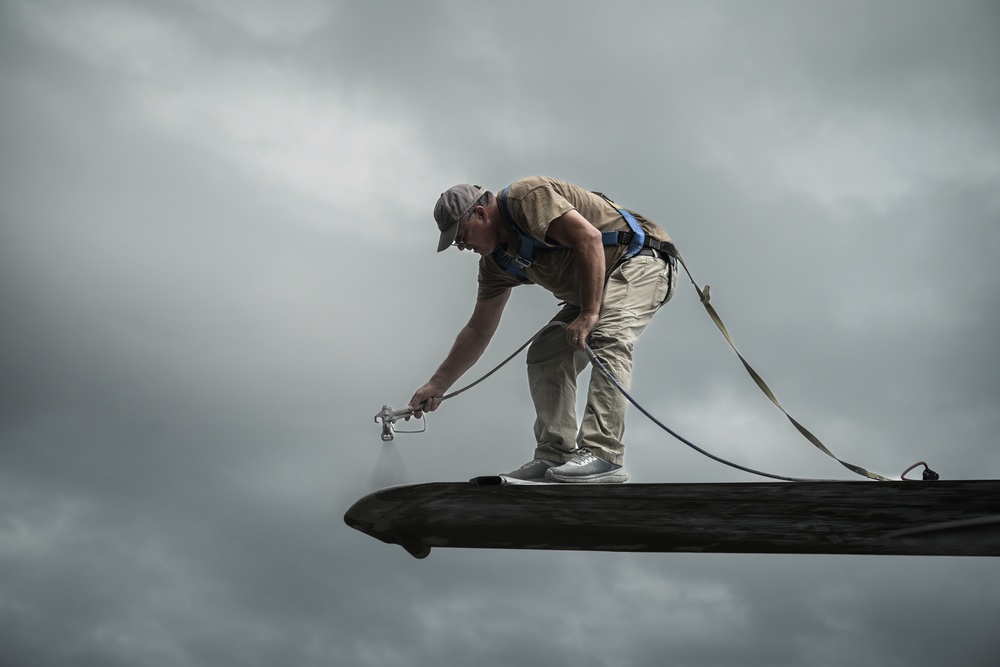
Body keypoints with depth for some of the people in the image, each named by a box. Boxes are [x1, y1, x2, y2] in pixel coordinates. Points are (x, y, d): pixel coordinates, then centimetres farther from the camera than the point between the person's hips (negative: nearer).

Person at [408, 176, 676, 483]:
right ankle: (555, 456, 1)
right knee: (544, 354, 2)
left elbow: (589, 238, -31)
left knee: (607, 338, -31)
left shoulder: (526, 197, -21)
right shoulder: (496, 260, 6)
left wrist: (589, 313, -31)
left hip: (642, 259, -9)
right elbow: (478, 330, 12)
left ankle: (603, 455, -35)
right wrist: (437, 384, 12)